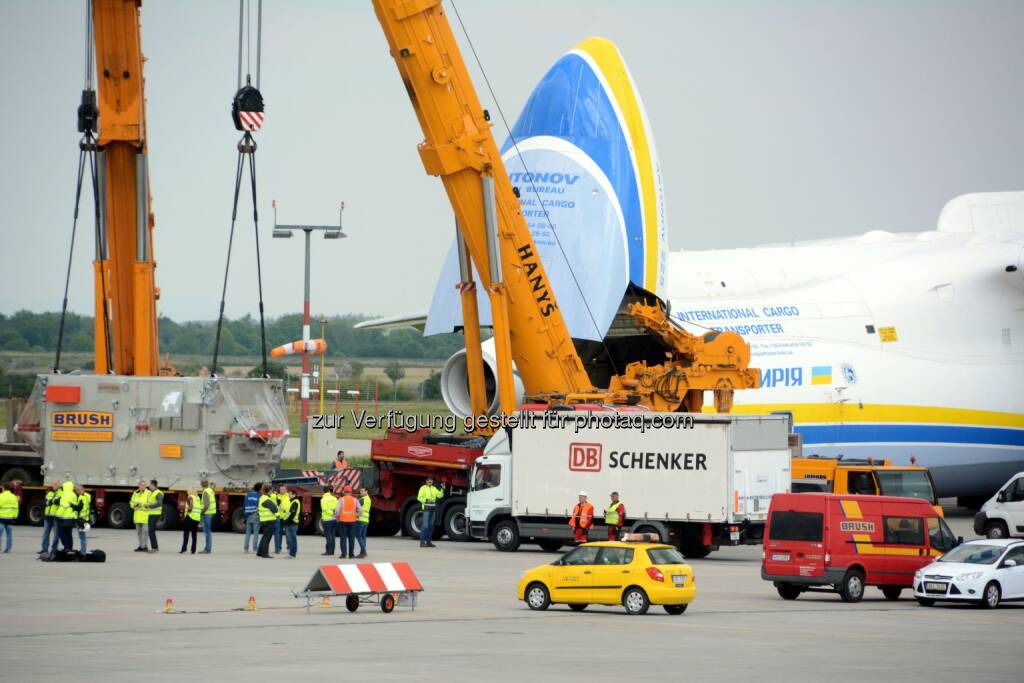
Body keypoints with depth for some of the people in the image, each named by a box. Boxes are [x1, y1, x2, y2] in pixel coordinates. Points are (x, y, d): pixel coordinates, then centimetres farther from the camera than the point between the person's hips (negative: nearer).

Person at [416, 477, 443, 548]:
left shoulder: (434, 488, 15)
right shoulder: (423, 488, -1)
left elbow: (439, 495, 5)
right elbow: (419, 497, -6)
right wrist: (426, 500, -21)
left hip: (432, 508, 6)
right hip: (426, 508, -6)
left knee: (431, 526, 7)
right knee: (425, 525, -11)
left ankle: (428, 542, 12)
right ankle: (422, 542, -11)